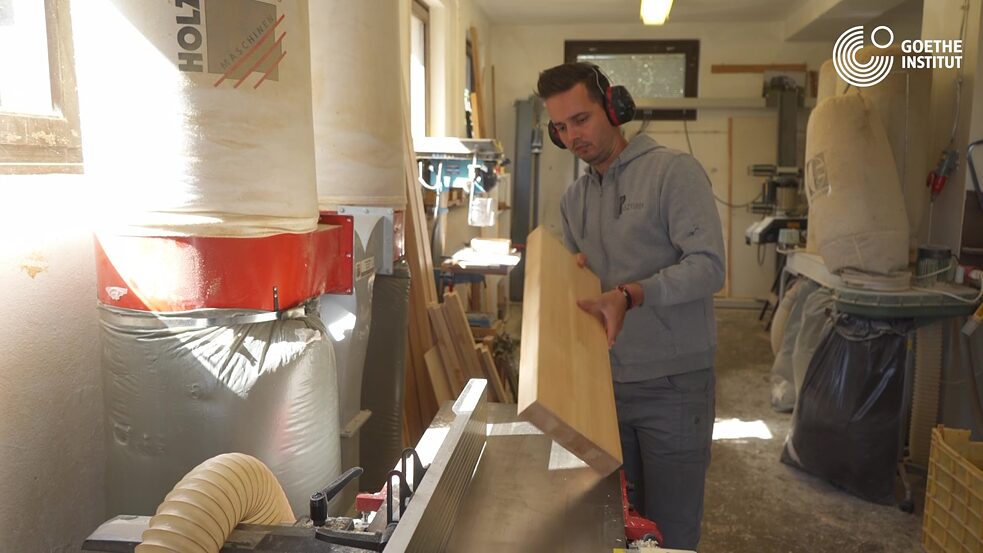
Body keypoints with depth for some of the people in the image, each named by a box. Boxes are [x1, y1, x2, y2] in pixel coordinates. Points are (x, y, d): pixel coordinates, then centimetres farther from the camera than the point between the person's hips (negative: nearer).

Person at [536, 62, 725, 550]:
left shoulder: (675, 171, -9)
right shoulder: (573, 199, 12)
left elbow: (708, 267, -18)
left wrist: (629, 295, -30)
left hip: (673, 385, -5)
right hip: (606, 381, 6)